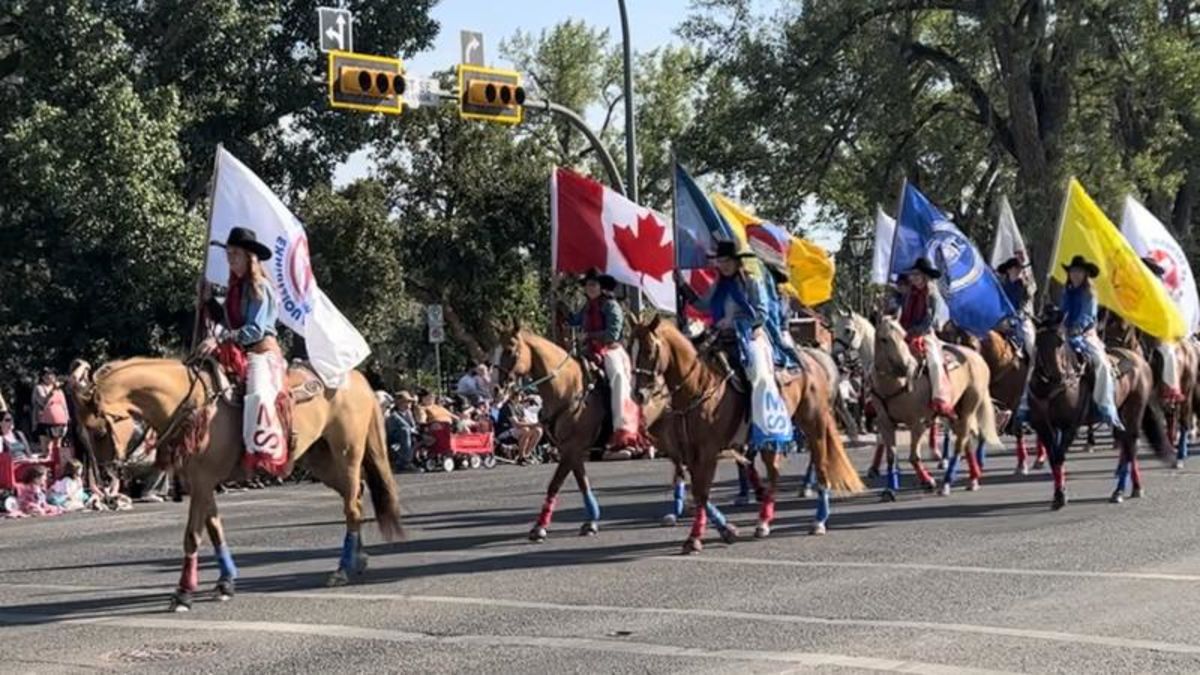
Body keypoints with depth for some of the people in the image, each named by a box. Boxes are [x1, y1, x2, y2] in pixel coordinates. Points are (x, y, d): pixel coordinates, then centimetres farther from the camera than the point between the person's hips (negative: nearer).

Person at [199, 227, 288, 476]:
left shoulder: (259, 287, -8)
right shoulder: (235, 287, 16)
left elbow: (256, 329, -16)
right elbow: (231, 323, 18)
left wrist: (220, 340, -22)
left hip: (262, 352, -10)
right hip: (237, 353, 10)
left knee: (258, 394, -32)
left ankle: (266, 453, -40)